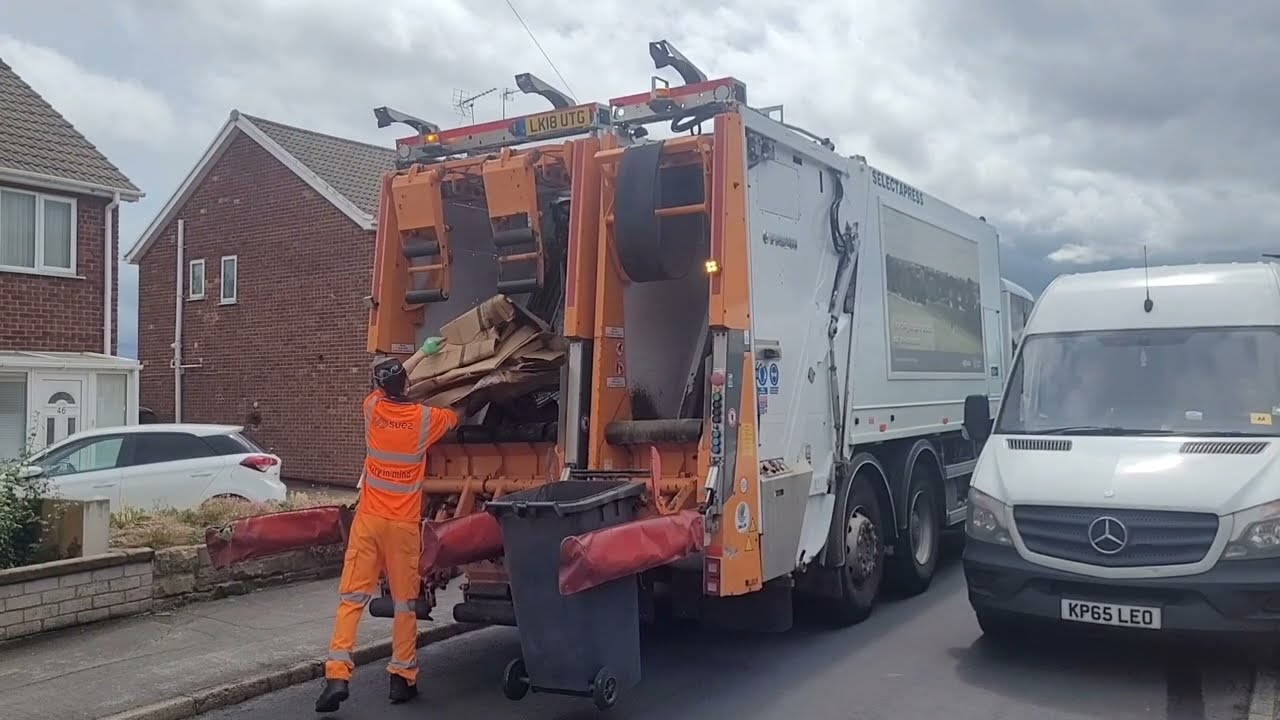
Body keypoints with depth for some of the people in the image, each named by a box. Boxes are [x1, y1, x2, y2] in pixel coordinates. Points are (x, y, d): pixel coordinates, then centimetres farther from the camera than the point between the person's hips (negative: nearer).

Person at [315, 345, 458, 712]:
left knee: (351, 597, 2)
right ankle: (403, 677, 12)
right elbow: (456, 416, 18)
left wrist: (421, 353, 34)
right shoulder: (425, 418, -4)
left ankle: (337, 675, -6)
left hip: (369, 518, 1)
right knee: (405, 602, 9)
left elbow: (386, 385, 23)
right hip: (404, 524, -1)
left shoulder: (372, 408, 0)